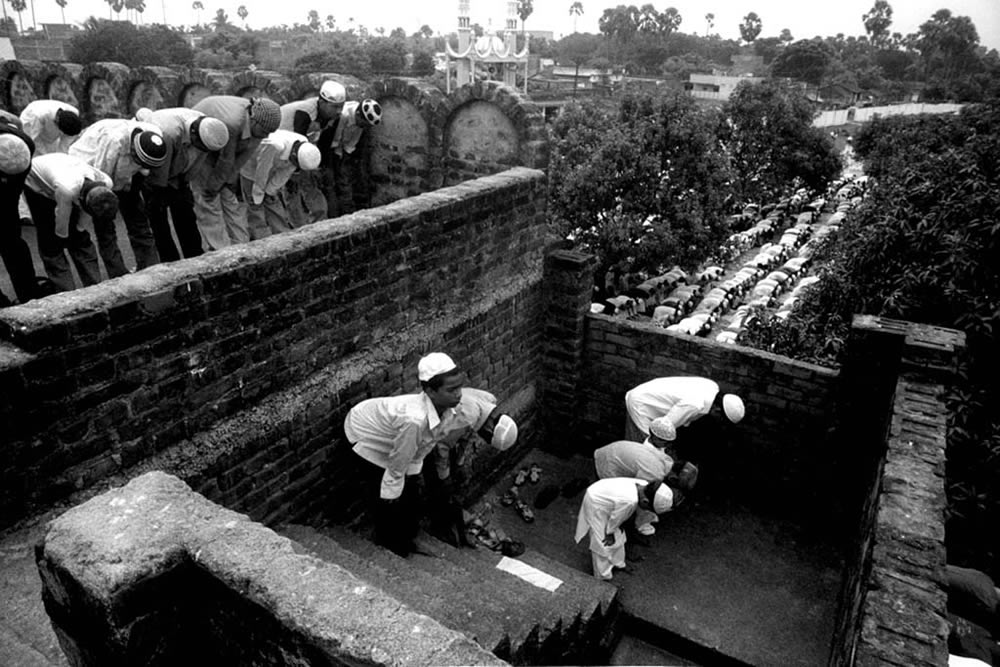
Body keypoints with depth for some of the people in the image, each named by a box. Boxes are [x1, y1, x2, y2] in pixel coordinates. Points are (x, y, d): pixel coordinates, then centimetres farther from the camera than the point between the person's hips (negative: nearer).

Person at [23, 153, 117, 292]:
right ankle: (68, 295, -1)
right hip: (36, 183, -4)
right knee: (51, 243, -5)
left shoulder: (105, 183, -32)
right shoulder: (66, 189, -46)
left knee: (80, 238, 1)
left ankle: (96, 289, 6)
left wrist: (80, 228, -9)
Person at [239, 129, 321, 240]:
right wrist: (257, 200, -16)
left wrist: (269, 192, -6)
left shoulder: (304, 147, -20)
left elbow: (285, 173, -11)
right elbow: (261, 172, -27)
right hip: (251, 172, -5)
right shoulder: (274, 146, -39)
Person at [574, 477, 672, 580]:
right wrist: (610, 534, -3)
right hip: (594, 503, -8)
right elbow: (615, 518, -21)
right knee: (603, 543, 2)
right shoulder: (629, 501, -40)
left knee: (618, 537, 19)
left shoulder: (643, 486, -16)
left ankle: (618, 563, 41)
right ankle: (603, 578, 19)